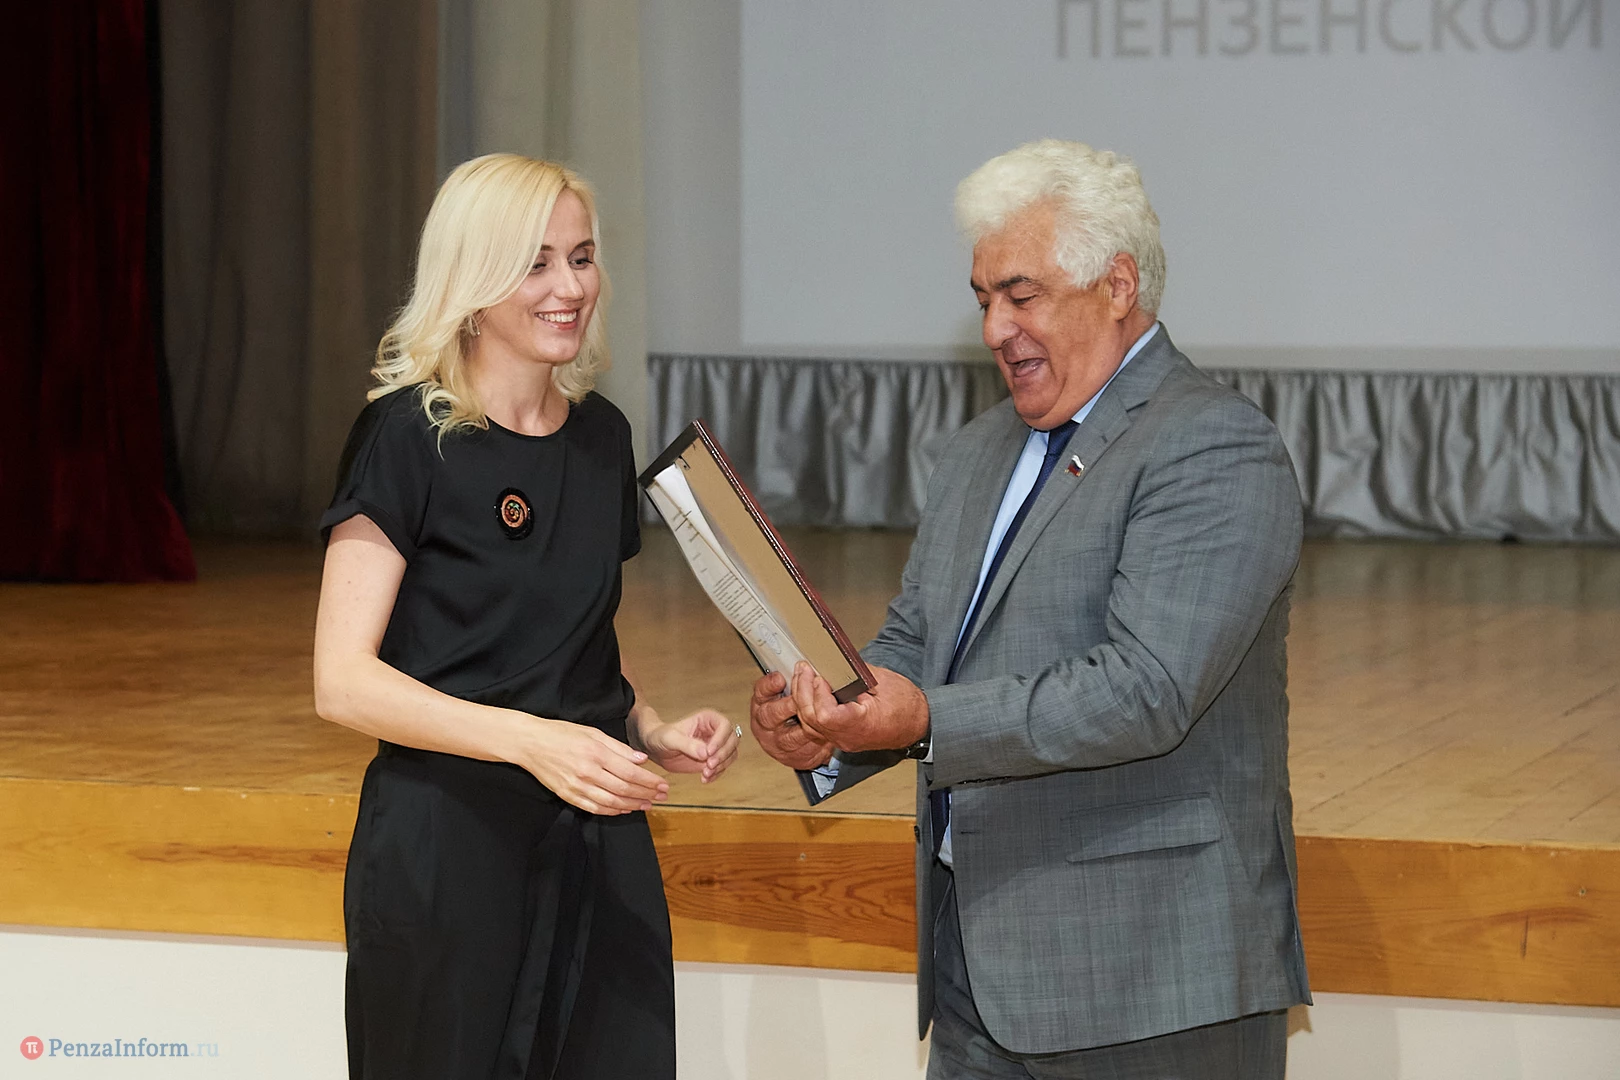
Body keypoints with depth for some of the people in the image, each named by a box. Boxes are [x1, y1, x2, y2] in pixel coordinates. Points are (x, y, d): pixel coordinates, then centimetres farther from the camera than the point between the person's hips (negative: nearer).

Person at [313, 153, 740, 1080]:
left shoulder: (602, 437, 11)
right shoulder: (409, 437, -9)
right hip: (446, 849, -6)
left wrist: (657, 734, 3)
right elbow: (344, 681, -15)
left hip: (599, 849, 6)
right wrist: (529, 739, -26)